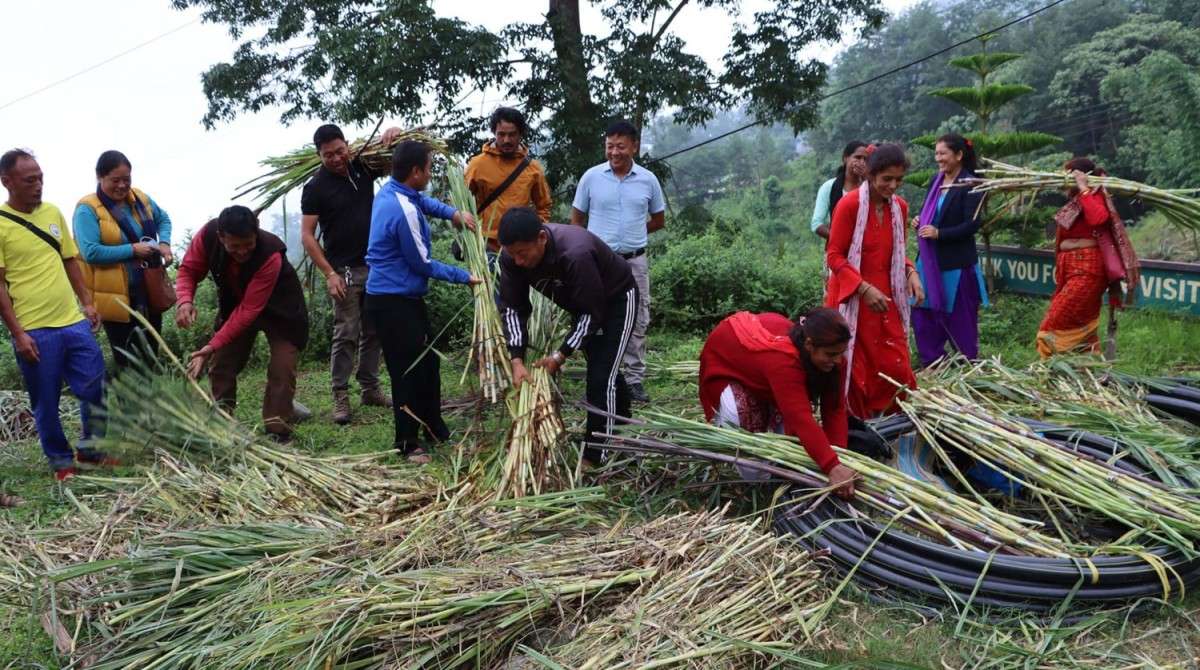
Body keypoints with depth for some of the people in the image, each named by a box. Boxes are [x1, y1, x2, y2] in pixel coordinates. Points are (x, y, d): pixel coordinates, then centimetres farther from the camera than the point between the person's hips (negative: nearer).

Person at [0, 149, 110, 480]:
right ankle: (61, 460, 24)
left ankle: (90, 449, 28)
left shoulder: (53, 212, 7)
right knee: (46, 403, 7)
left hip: (74, 322, 5)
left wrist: (87, 302, 13)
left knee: (94, 390, 8)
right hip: (33, 332, -5)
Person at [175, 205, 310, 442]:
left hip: (277, 306, -4)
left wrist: (213, 345, -38)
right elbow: (189, 270, -11)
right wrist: (185, 300, -33)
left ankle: (276, 431, -4)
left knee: (282, 368, -13)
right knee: (221, 364, 4)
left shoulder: (270, 255, -40)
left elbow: (249, 309, -36)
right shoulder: (207, 235, -27)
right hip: (233, 301, 5)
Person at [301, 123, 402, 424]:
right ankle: (340, 397, 1)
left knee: (373, 332, 9)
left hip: (376, 266, 5)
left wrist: (393, 135, -4)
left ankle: (370, 389, 19)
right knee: (346, 335, -5)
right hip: (345, 271, -4)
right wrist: (329, 273, -14)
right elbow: (307, 236, -6)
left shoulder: (362, 167, 5)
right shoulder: (315, 187, -6)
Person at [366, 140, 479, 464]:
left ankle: (434, 428, 32)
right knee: (409, 371, -2)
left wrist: (454, 213, 12)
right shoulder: (404, 211, -24)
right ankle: (408, 443, 10)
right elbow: (422, 264, -16)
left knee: (428, 362, 19)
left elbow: (424, 201, 28)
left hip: (405, 297, 11)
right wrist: (464, 276, -6)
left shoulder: (390, 190, 5)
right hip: (394, 302, -11)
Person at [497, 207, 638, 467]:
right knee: (604, 367, 21)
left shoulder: (575, 253, -42)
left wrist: (559, 356, -31)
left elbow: (591, 313, -34)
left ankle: (594, 456, -3)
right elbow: (513, 307, -17)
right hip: (580, 301, 7)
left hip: (615, 299, -7)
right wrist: (517, 361, -26)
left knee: (601, 376, -12)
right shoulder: (512, 255, -24)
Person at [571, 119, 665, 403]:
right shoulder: (591, 177, -2)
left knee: (637, 322, 5)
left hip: (635, 261, 2)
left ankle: (635, 379, 15)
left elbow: (658, 220, 14)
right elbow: (577, 220, 6)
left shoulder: (648, 180, 2)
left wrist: (632, 232, 4)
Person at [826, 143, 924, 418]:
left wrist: (911, 273, -3)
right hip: (852, 300, -5)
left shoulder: (899, 207, 4)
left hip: (886, 299, 5)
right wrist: (864, 288, -22)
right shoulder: (849, 205, -15)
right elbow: (834, 256, -13)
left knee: (896, 366, 5)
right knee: (851, 368, 3)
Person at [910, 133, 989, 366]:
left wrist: (939, 233, -23)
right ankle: (932, 363, 20)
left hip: (956, 262, -7)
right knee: (922, 312, 8)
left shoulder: (970, 185, -12)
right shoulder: (936, 180, 9)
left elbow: (972, 224, -17)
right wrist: (920, 223, 0)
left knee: (958, 318, 3)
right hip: (929, 259, 7)